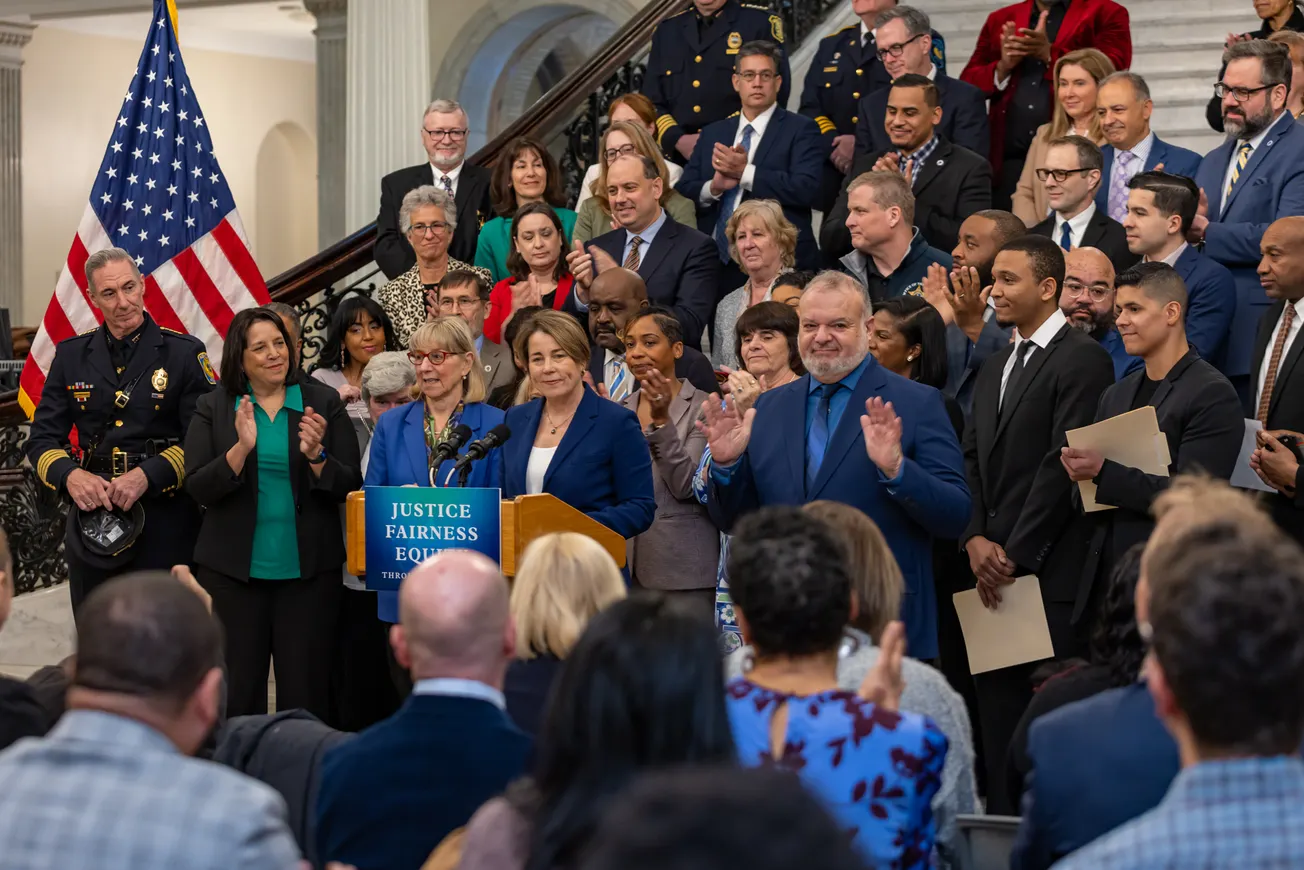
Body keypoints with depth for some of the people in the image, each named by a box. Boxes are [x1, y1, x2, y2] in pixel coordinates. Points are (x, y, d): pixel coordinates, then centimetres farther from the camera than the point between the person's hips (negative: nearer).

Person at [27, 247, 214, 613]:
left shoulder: (185, 353, -3)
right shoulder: (71, 355, 8)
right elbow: (42, 439, 8)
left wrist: (146, 475, -20)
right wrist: (69, 476, -13)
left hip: (163, 523, -3)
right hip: (91, 516, 3)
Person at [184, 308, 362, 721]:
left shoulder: (323, 403, 4)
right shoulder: (213, 408, 4)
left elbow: (349, 486, 1)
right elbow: (197, 488, -4)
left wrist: (316, 457, -18)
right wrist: (241, 448, -18)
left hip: (308, 570, 0)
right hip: (232, 570, 0)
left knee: (305, 689, 1)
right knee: (237, 690, 2)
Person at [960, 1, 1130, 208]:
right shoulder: (1000, 20, 18)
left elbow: (1110, 72, -6)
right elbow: (967, 85, 13)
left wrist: (1050, 54, -13)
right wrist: (1003, 67, -6)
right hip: (1009, 156, 3)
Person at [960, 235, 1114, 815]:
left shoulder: (1082, 359, -7)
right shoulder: (995, 367, 20)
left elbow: (1064, 463, -13)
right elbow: (973, 459, 16)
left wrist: (1015, 554, -13)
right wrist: (975, 539, 0)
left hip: (1051, 570, -8)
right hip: (994, 570, 8)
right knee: (996, 706, 7)